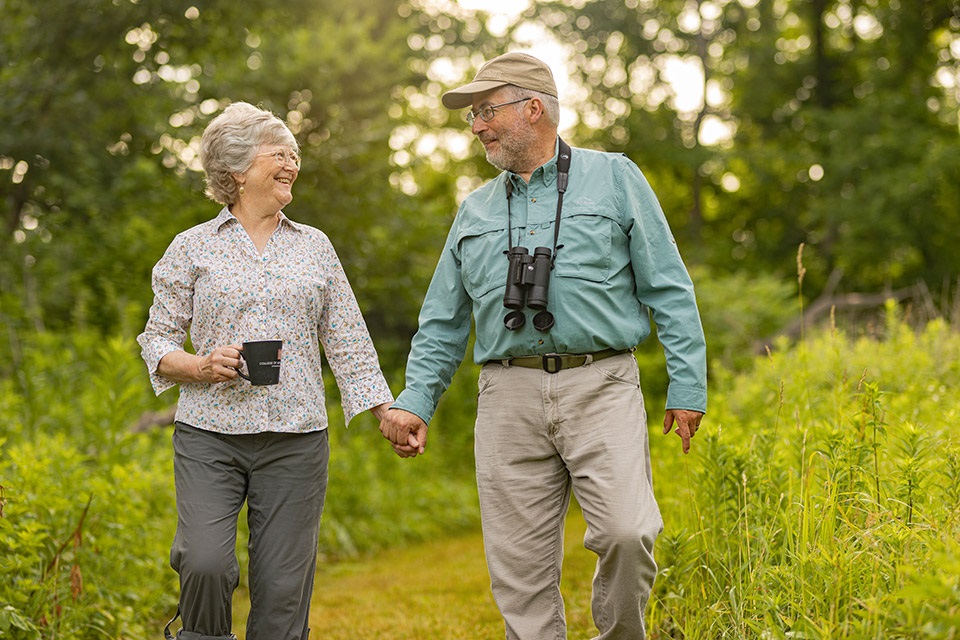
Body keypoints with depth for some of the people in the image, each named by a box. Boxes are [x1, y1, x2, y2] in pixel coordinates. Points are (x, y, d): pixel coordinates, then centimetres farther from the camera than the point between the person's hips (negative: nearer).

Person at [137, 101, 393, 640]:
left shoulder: (314, 246, 13)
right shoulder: (194, 247, 6)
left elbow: (348, 342, 13)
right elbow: (158, 339, 8)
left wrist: (389, 415, 6)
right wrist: (201, 366, -11)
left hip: (296, 440, 2)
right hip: (210, 435, -2)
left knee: (284, 587, -2)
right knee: (206, 565, -19)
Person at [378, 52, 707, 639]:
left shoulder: (615, 179, 8)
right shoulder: (475, 211, 19)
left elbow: (668, 290, 5)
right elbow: (443, 322, 20)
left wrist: (687, 386, -3)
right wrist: (414, 401, 7)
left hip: (600, 387, -3)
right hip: (509, 396, 3)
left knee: (626, 533, -18)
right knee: (519, 564, 0)